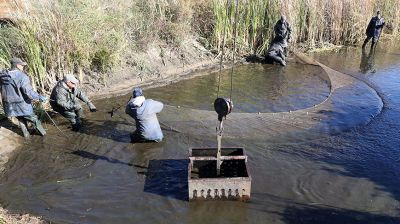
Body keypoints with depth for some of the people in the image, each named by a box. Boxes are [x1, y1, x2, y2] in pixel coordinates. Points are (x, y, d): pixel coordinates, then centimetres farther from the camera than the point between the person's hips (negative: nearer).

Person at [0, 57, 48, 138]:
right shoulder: (22, 76, -23)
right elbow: (29, 92, -28)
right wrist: (41, 98, -21)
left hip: (9, 105, 6)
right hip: (22, 105, -6)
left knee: (21, 119, 27)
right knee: (33, 119, 16)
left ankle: (26, 134, 39)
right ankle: (42, 133, 30)